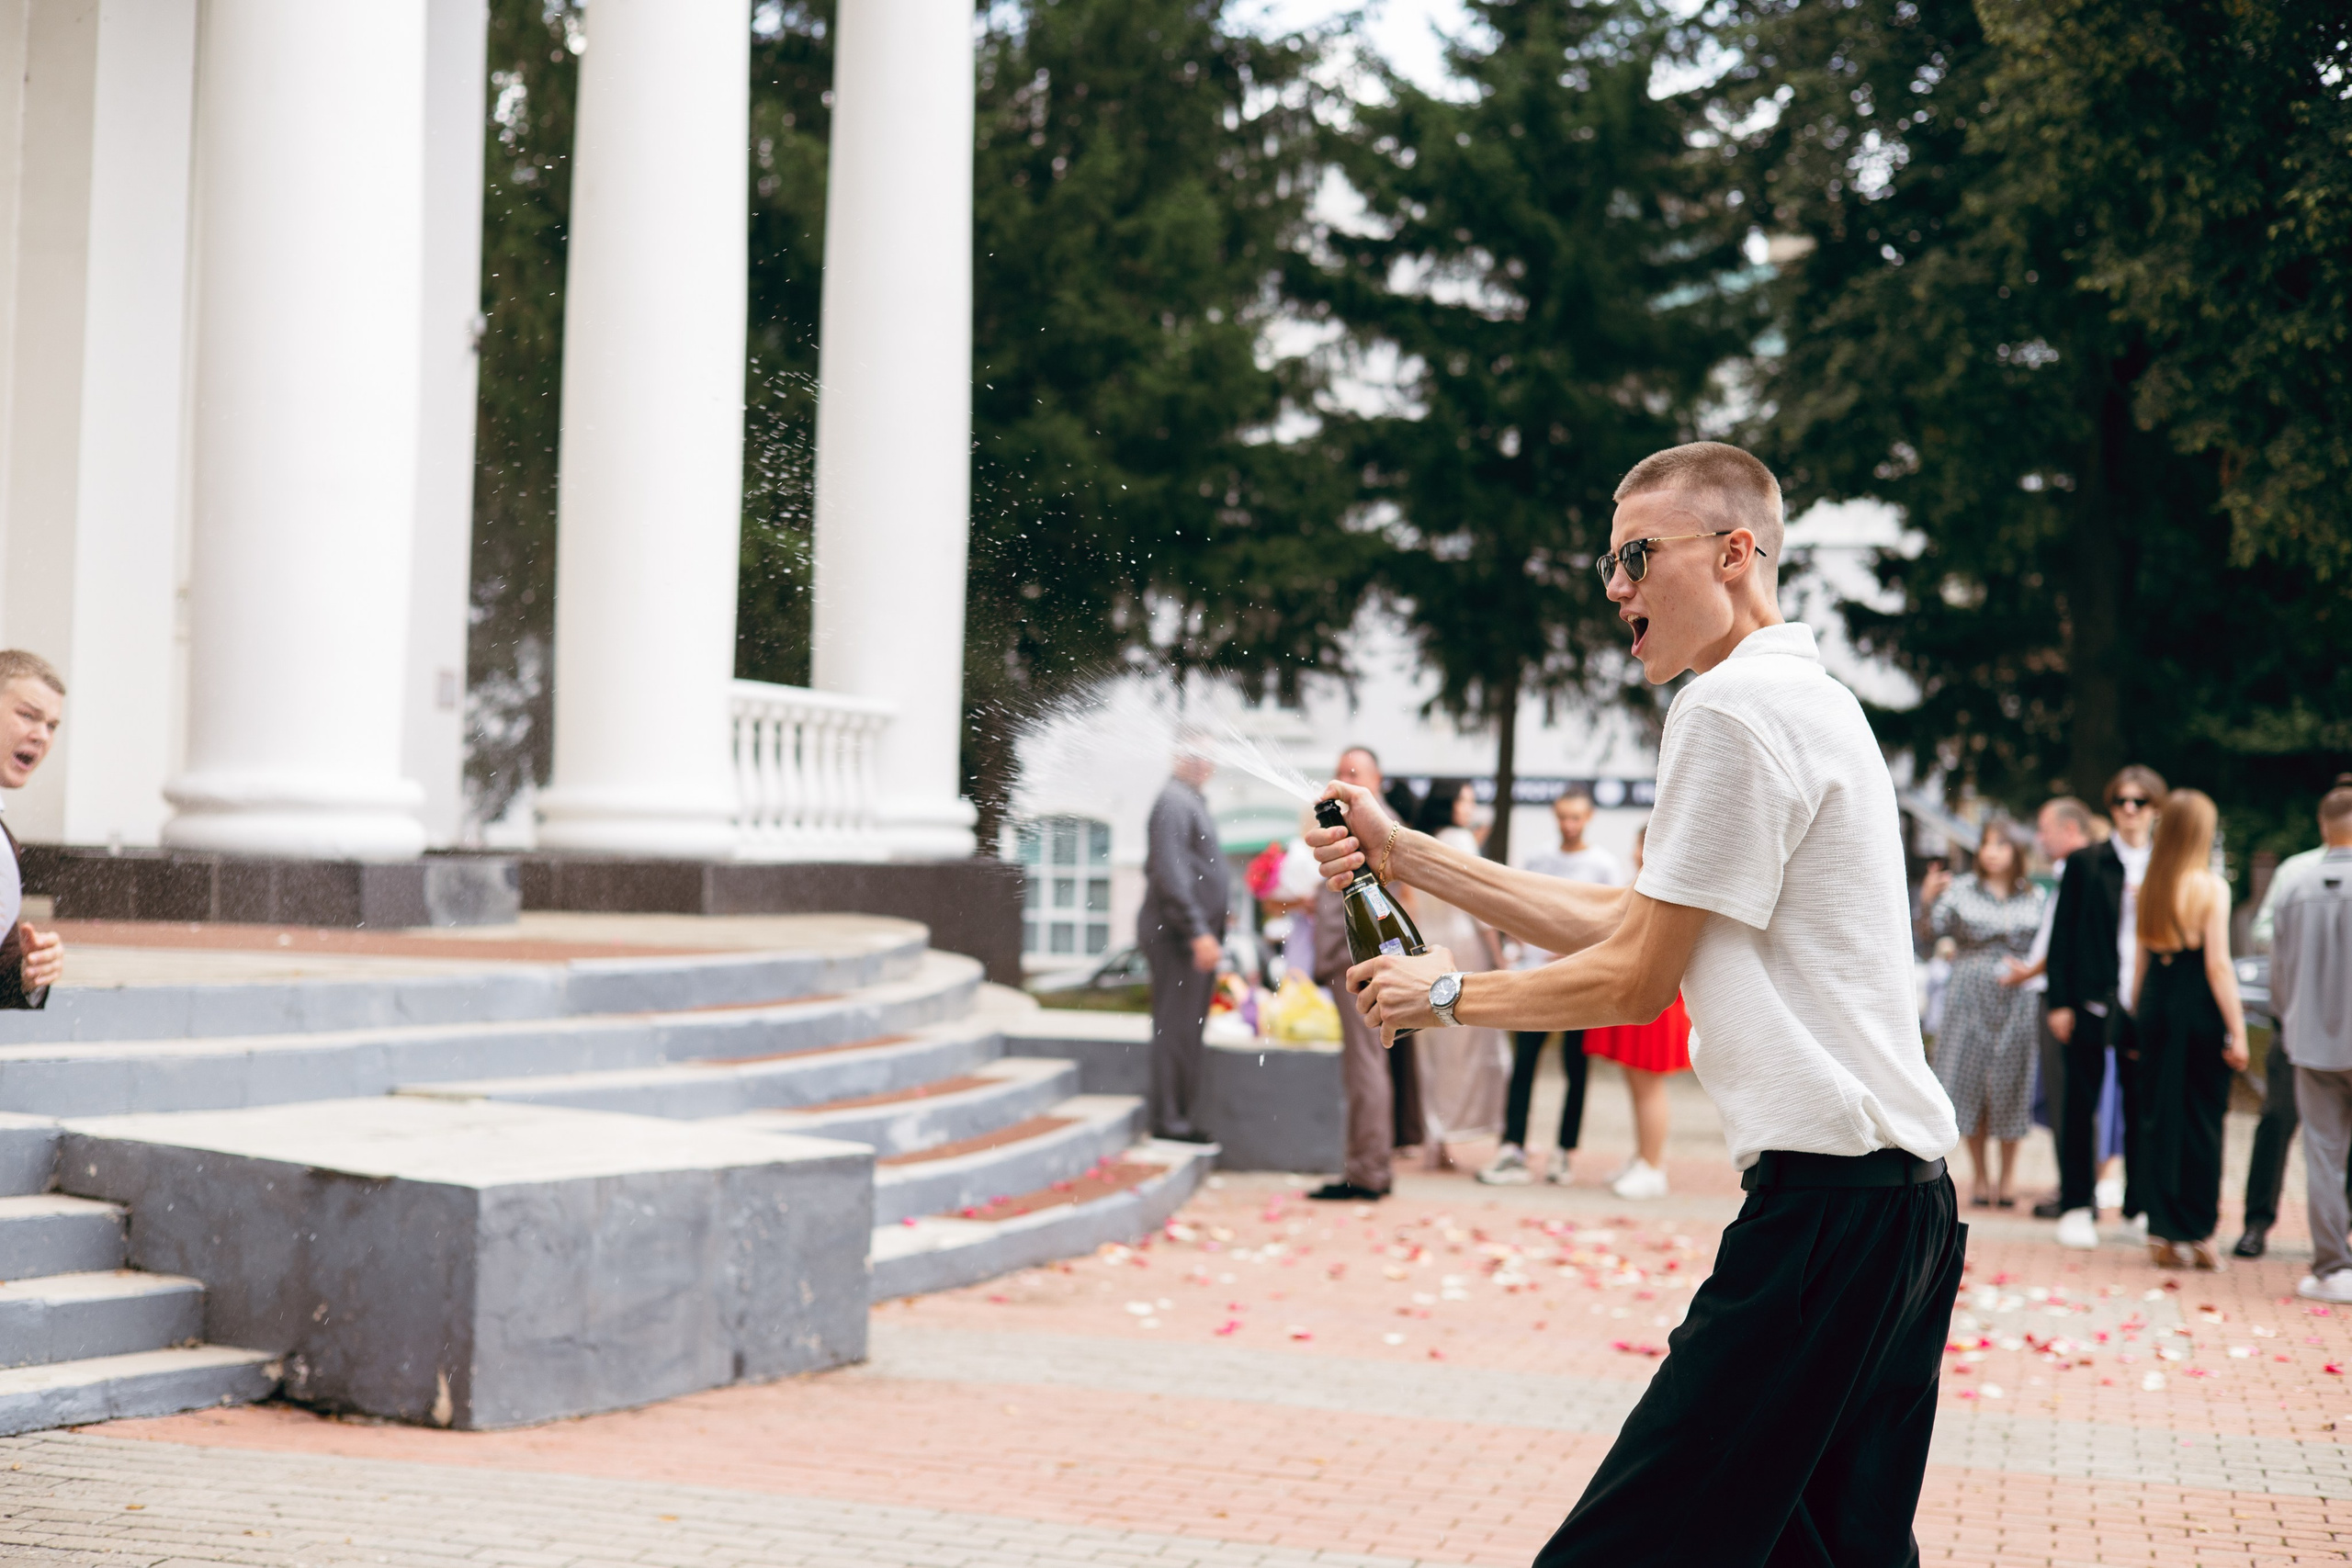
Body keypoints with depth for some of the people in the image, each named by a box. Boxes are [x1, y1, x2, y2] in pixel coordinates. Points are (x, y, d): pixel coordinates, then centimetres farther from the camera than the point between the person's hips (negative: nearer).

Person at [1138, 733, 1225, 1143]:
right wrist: (1198, 932, -24)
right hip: (1178, 936, -10)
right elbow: (1169, 874, -21)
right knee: (1176, 1027, -8)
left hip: (1197, 935, 10)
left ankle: (1178, 1116, 16)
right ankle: (1168, 1118, -5)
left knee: (1184, 1028, 12)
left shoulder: (1190, 801, 19)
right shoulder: (1173, 802, -14)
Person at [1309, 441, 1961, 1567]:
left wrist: (1447, 994, 7)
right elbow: (1624, 919, 21)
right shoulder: (1808, 700, 21)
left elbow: (1637, 979, -8)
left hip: (1828, 1199, -10)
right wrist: (1409, 858, 17)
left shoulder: (1730, 707, -10)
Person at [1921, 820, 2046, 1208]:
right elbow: (1934, 929, -5)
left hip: (2017, 1000, 0)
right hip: (1969, 998, 0)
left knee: (2011, 1087, 1)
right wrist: (1928, 900, -20)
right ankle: (1979, 1174, 14)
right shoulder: (1961, 889, 5)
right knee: (1970, 1085, 1)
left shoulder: (2035, 898, 7)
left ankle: (2006, 1179, 11)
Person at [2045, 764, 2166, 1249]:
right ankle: (2077, 1207, 11)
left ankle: (2140, 1207, 16)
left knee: (2141, 1108, 5)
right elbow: (2062, 936, 2)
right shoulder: (2085, 864, 3)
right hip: (2092, 1001, -1)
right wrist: (2060, 1002, -4)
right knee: (2080, 1105, 4)